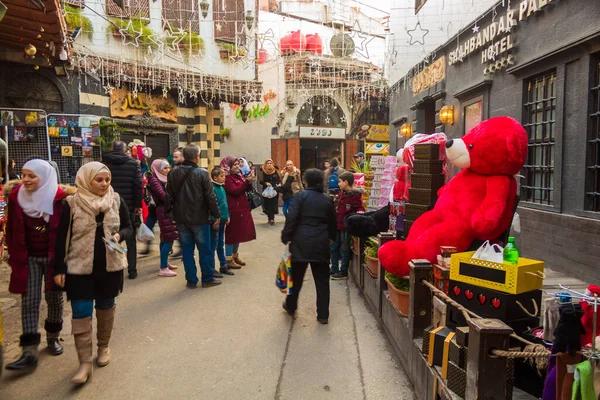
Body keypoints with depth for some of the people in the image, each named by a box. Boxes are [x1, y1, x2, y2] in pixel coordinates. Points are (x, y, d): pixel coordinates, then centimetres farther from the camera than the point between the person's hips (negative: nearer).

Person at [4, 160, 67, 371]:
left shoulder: (59, 198, -14)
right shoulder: (16, 196, -4)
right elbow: (11, 229, 5)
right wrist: (14, 256, 4)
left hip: (53, 257, -2)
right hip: (28, 258, 2)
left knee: (54, 298, 11)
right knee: (29, 301, 0)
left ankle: (53, 337, 32)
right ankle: (29, 352, 2)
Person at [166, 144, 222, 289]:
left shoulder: (173, 173, 1)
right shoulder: (202, 173, -13)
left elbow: (169, 196, 5)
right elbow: (210, 197, -12)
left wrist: (169, 212, 14)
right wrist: (216, 214, -3)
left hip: (181, 218, 4)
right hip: (199, 218, -4)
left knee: (187, 250, 11)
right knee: (204, 249, 8)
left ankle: (191, 280, 16)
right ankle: (207, 279, 16)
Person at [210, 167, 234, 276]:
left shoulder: (222, 188, 10)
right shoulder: (212, 188, -16)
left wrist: (227, 216, 13)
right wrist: (215, 220, -22)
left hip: (222, 220, 8)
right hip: (215, 221, -8)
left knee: (221, 245, 17)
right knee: (213, 245, 2)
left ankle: (223, 266, 27)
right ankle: (212, 268, 12)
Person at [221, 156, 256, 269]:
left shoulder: (238, 175, 14)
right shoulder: (227, 178, -13)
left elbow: (247, 189, 14)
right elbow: (235, 191, -23)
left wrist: (249, 182, -5)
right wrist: (247, 181, -23)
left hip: (241, 208, 9)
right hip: (233, 210, -9)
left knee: (239, 233, 16)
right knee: (232, 233, -3)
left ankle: (235, 256, 28)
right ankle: (229, 260, 6)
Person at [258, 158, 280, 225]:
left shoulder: (275, 171, 7)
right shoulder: (262, 171, -1)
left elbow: (279, 179, 14)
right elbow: (260, 181, -6)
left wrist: (278, 184, -5)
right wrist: (266, 183, -23)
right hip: (266, 191, -2)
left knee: (274, 204, -2)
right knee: (268, 205, -5)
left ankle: (271, 218, 10)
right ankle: (271, 218, 3)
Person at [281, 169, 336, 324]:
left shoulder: (301, 195, -4)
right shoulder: (328, 200, 6)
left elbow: (291, 218, -11)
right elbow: (332, 222, 14)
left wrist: (286, 237, -3)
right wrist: (331, 237, 30)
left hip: (301, 242, -2)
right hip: (321, 243, 2)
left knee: (296, 276, 14)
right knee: (322, 279, 9)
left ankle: (291, 306, 32)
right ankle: (323, 315, 12)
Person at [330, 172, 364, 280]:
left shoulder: (354, 195, -15)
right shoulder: (342, 193, 10)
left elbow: (360, 208, -14)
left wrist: (359, 212, -35)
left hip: (346, 226, -9)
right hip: (338, 225, 9)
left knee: (344, 249, 2)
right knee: (333, 247, 16)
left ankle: (343, 272, 14)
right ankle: (334, 269, 30)